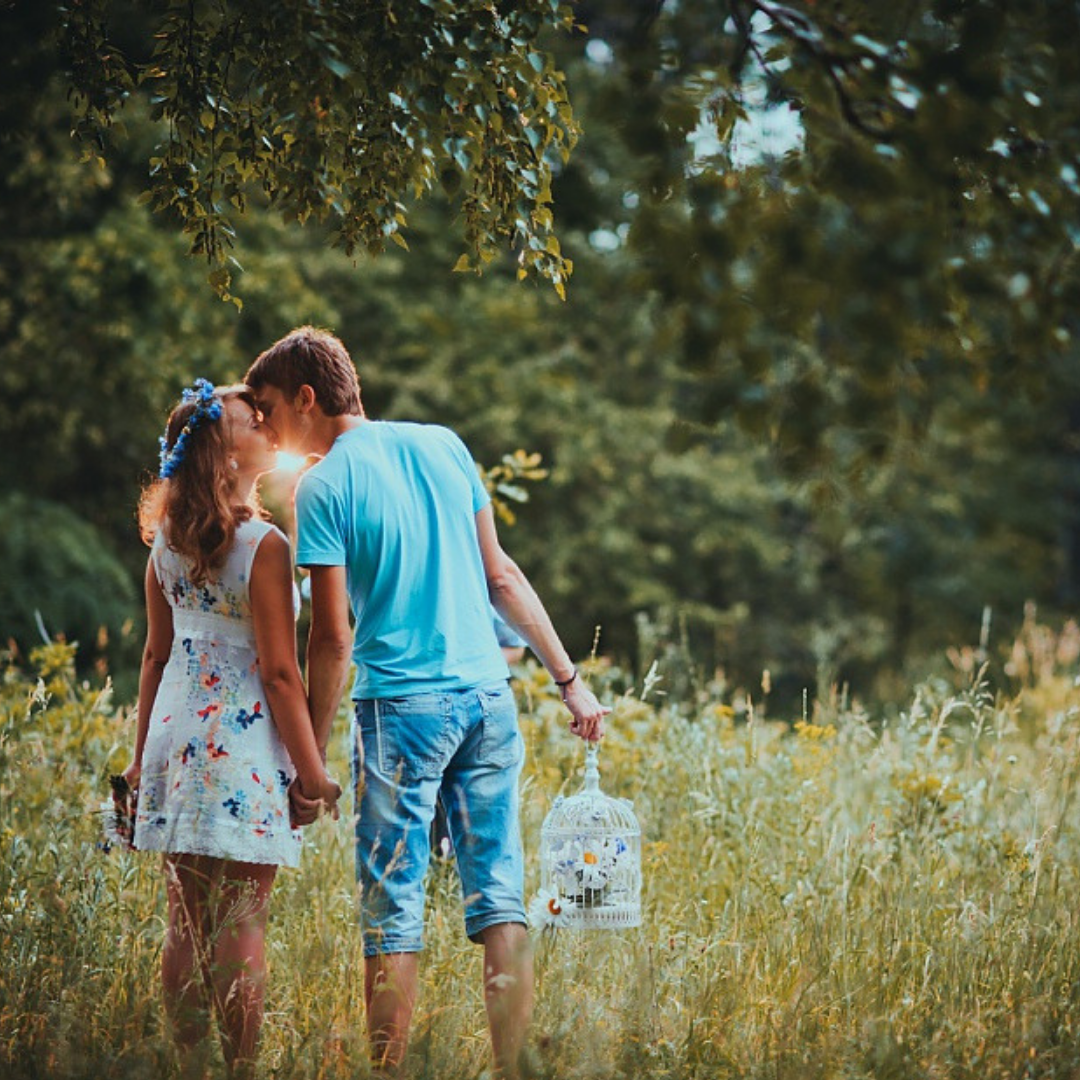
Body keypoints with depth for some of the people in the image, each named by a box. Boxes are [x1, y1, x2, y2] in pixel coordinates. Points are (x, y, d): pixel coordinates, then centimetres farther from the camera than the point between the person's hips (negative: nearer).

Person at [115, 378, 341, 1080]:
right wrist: (312, 769, -7)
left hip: (176, 736, 6)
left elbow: (157, 654, 13)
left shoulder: (166, 542, 6)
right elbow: (279, 671, -13)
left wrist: (144, 751, 21)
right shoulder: (264, 546, -14)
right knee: (241, 925, -2)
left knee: (188, 921, 9)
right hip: (244, 743, -6)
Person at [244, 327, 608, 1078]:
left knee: (393, 914, 1)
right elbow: (500, 574, 11)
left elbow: (332, 637, -10)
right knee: (500, 900, 6)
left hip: (401, 705, -5)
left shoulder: (323, 487, -6)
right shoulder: (444, 445, 10)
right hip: (489, 693, 5)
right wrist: (569, 677, 16)